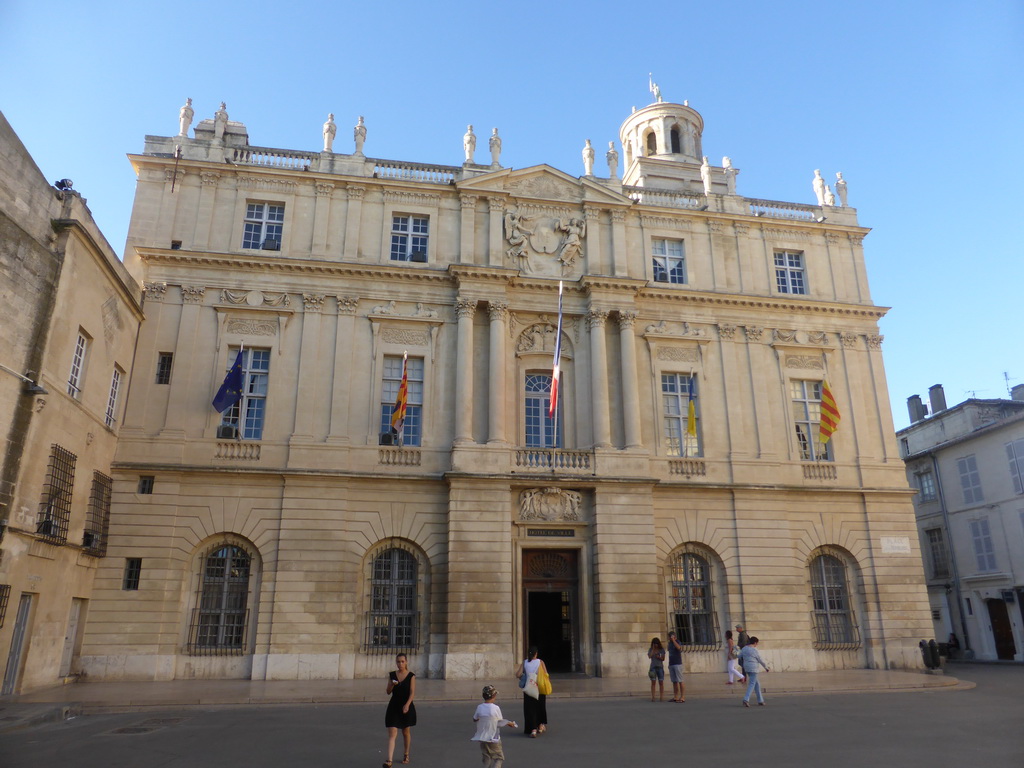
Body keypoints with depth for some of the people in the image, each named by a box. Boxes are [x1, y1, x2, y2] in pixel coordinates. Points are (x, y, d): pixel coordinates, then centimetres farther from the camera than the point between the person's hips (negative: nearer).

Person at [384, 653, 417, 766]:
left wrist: (407, 704, -26)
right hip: (393, 707, 1)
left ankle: (406, 755, 35)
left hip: (407, 707, -1)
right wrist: (392, 684, -17)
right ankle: (389, 760, -10)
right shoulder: (392, 675, 1)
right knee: (392, 734, -8)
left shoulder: (411, 676, -6)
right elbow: (388, 692, 4)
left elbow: (412, 692, -12)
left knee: (406, 732, 15)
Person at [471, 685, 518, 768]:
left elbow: (475, 719, 7)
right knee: (499, 757, 9)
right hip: (493, 738, -4)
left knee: (486, 758, 18)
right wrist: (509, 723, 16)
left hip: (482, 737, 4)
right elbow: (501, 721, -2)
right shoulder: (496, 708, -14)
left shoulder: (479, 707, -6)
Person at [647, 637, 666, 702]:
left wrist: (659, 657, -16)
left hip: (660, 667, 0)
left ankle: (662, 697, 3)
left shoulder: (662, 649, 2)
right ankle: (652, 697, -5)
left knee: (661, 682, -2)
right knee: (653, 682, -6)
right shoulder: (650, 649, 2)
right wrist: (653, 649, -13)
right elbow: (649, 656, -13)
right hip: (653, 667, 0)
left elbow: (663, 659, 4)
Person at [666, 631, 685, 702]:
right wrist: (669, 664, 20)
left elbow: (678, 648, -32)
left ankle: (682, 697, -6)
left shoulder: (678, 642, -8)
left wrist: (673, 639, -29)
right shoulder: (670, 643, 14)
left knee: (680, 681, -7)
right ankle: (676, 697, 8)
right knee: (674, 681, 6)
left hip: (678, 664, -7)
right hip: (671, 664, 7)